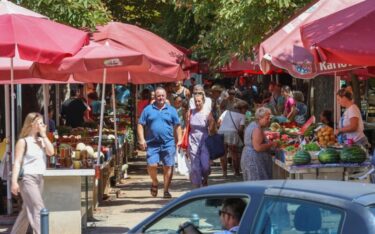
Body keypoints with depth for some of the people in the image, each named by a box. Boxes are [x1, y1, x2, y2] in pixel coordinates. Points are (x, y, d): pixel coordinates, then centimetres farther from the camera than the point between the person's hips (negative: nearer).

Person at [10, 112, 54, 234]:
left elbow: (51, 152, -2)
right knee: (38, 209, -14)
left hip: (39, 178, 7)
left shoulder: (41, 140, 13)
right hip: (28, 178, -7)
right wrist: (14, 181, -18)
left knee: (27, 210, 12)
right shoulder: (23, 141, -6)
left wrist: (44, 135, 0)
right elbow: (17, 162, -10)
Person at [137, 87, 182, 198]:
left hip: (168, 143, 1)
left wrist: (179, 140, 1)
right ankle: (155, 183, 17)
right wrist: (141, 139, -5)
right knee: (151, 165, -12)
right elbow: (140, 125, 6)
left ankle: (166, 190, 8)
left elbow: (177, 126, 11)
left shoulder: (171, 110, 9)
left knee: (168, 166, -1)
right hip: (152, 144, -1)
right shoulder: (148, 109, 7)